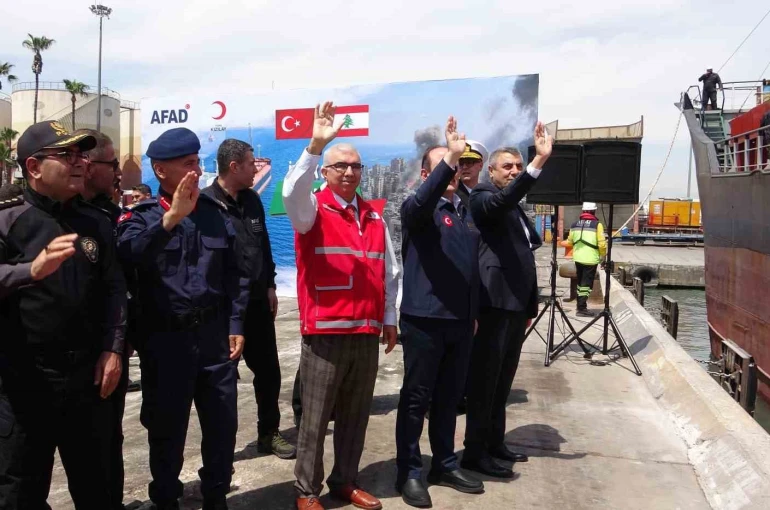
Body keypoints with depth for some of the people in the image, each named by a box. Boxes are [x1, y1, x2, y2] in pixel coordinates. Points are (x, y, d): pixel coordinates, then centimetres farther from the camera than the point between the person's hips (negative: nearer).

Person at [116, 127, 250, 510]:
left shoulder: (216, 213, 5)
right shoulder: (141, 216, -3)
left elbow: (235, 273, 7)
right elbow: (128, 255, -26)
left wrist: (235, 326, 3)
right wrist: (171, 217, -34)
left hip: (213, 336, 3)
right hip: (164, 340, -2)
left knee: (222, 423, 12)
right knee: (167, 428, 12)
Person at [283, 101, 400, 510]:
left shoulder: (374, 217, 12)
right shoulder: (313, 210, -2)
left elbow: (389, 271, 15)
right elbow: (292, 192, -27)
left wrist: (389, 319, 13)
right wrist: (315, 146, -37)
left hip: (367, 331, 5)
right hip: (325, 332, -5)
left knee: (355, 415, 15)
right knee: (315, 417, 3)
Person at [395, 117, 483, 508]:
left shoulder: (466, 209, 14)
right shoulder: (419, 209, -6)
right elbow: (422, 201, -32)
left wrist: (474, 312, 21)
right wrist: (449, 158, -43)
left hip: (460, 320, 7)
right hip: (424, 319, -6)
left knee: (449, 397, 16)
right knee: (416, 398, 4)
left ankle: (445, 465, 31)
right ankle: (409, 472, 18)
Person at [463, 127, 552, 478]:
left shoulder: (515, 210, 22)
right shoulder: (483, 196, -3)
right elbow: (503, 199, -28)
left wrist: (529, 305, 22)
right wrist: (540, 161, -36)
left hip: (516, 303, 9)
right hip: (494, 301, -9)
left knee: (503, 379, 15)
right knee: (485, 378, -4)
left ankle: (494, 443, 26)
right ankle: (475, 452, 4)